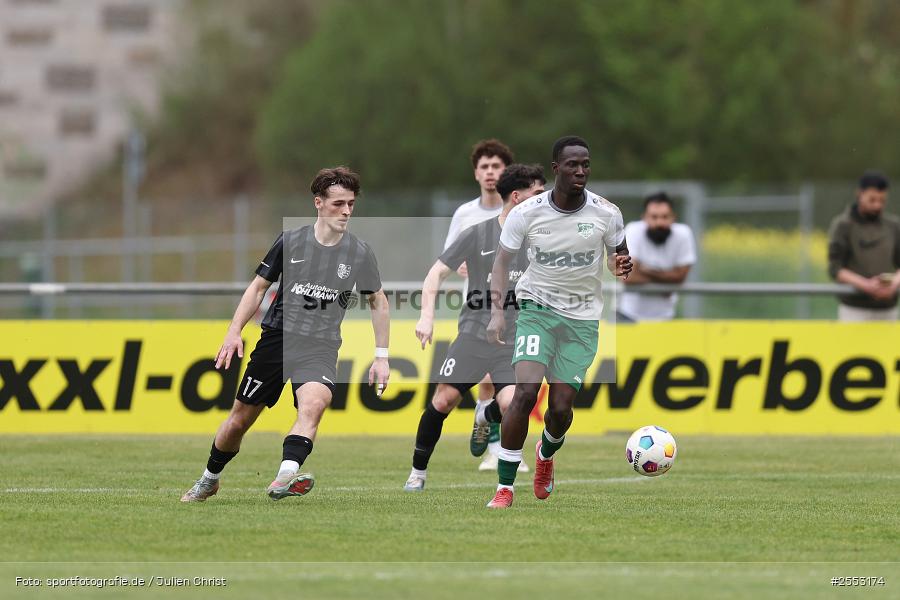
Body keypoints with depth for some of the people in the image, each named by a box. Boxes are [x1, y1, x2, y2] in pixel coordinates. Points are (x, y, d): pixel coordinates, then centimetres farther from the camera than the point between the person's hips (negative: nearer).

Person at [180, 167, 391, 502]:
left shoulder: (359, 253, 1)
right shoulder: (290, 242, -1)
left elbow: (378, 302, 14)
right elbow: (258, 287, 8)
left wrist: (381, 356, 9)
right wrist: (234, 333, -1)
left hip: (321, 345, -1)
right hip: (277, 336, 1)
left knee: (313, 404, -32)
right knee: (240, 418, 7)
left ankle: (284, 478, -45)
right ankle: (209, 480, 31)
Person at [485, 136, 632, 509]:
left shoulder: (606, 213, -6)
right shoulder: (527, 212, -8)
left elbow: (617, 255, 11)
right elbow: (502, 262, 0)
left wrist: (621, 265, -14)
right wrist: (496, 311, -13)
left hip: (583, 317, 1)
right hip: (537, 309, -1)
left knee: (561, 407, -2)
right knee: (526, 392, -21)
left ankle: (546, 455, 36)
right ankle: (505, 488, -13)